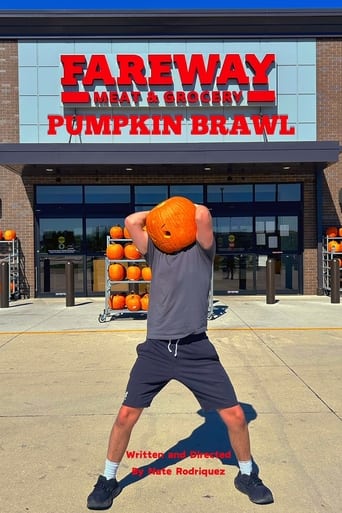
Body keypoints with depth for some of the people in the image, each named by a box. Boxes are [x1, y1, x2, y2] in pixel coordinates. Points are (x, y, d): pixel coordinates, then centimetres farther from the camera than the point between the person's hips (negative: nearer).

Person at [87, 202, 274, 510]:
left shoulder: (201, 250, 3)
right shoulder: (156, 251, 10)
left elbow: (203, 215, -16)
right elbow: (132, 221, -5)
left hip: (196, 349, -2)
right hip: (156, 349, 2)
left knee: (234, 415, 2)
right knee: (126, 415, 3)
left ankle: (247, 475, 29)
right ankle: (108, 480, 28)